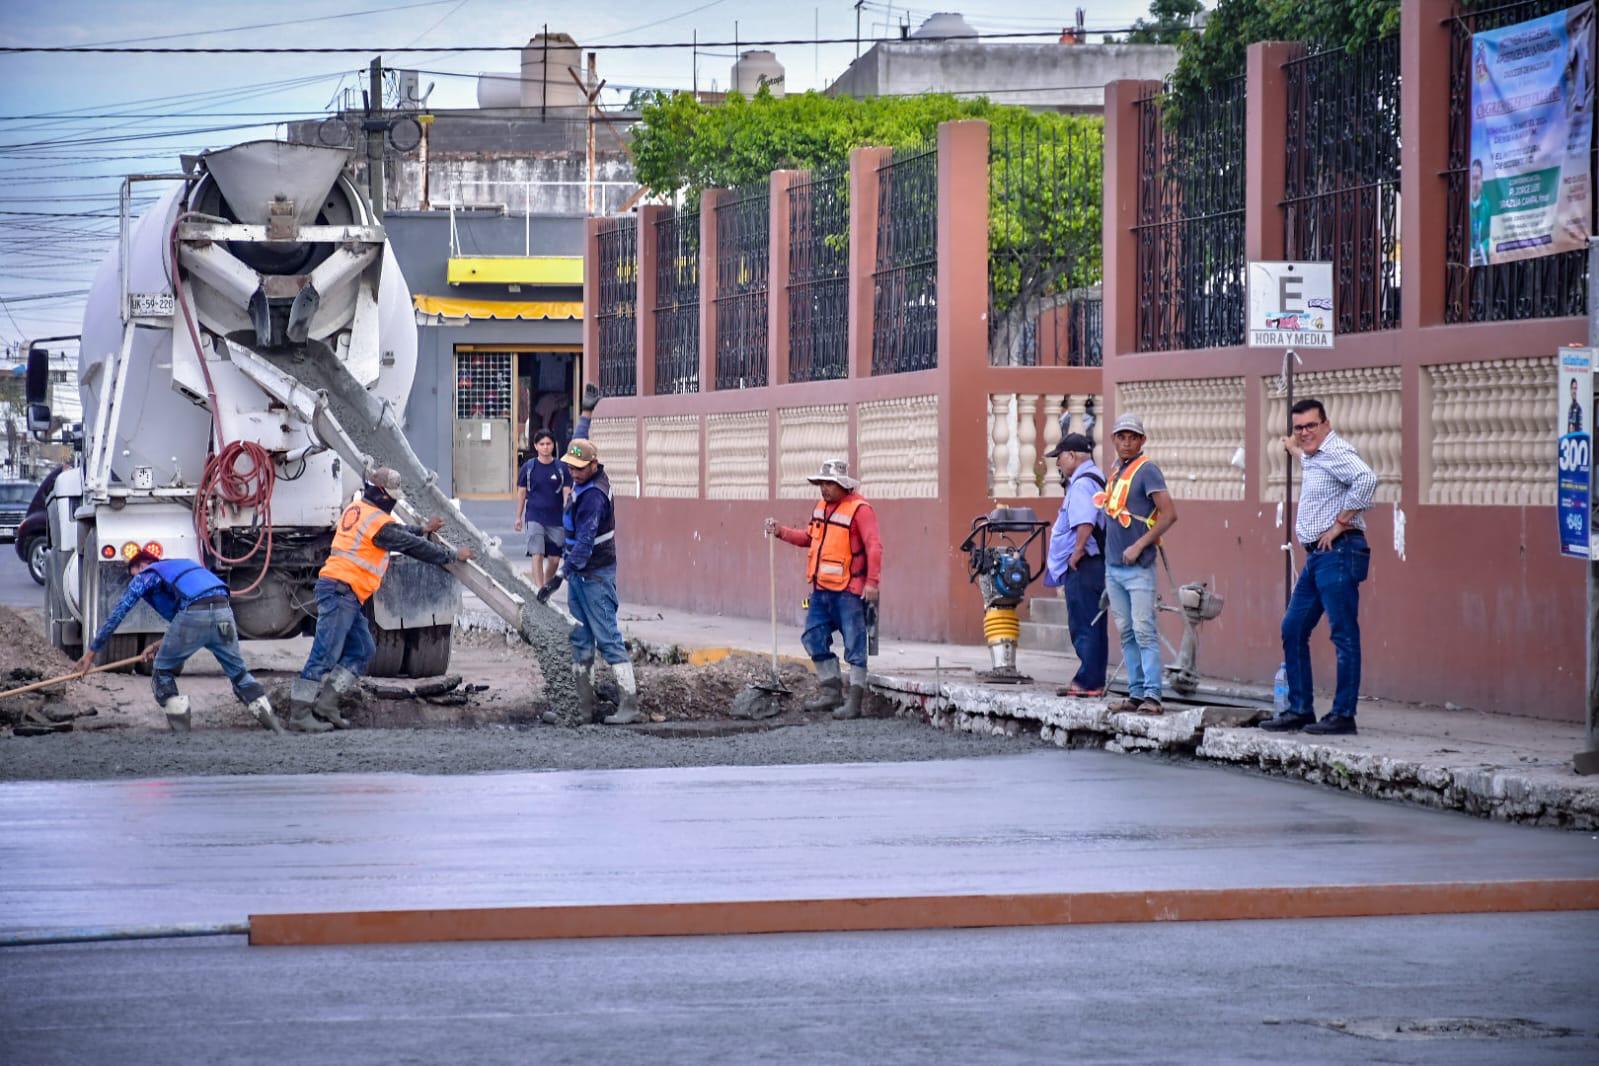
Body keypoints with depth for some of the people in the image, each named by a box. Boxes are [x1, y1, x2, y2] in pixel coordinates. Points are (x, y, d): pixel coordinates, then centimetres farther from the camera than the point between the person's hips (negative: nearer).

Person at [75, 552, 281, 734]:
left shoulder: (145, 576, 20)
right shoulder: (182, 566, 39)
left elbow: (116, 615, 17)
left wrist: (91, 652, 22)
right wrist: (160, 645, 42)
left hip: (193, 613, -6)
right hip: (224, 611, 6)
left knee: (162, 671, 14)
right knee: (238, 671, 20)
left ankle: (180, 726, 7)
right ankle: (271, 721, 15)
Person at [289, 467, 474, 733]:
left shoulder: (355, 510, 19)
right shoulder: (378, 520, -10)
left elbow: (396, 533, 36)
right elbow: (413, 547, -3)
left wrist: (423, 529, 47)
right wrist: (454, 556, 8)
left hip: (346, 595, 10)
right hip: (341, 590, -10)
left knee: (362, 650, 11)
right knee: (325, 653, -11)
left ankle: (326, 702, 4)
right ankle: (300, 714, -13)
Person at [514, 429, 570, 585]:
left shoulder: (562, 468, 0)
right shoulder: (528, 467, 0)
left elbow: (566, 493, 0)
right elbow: (521, 493, 8)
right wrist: (518, 517, 11)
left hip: (556, 519, 1)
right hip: (535, 517, -1)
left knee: (554, 558, 7)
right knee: (537, 555, -12)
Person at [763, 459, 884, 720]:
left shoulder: (859, 509, -12)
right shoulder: (822, 507, 13)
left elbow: (874, 547, -16)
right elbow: (810, 537, 24)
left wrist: (872, 582, -23)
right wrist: (781, 532, 11)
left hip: (848, 591, -9)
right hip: (821, 590, 9)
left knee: (854, 645, -5)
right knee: (814, 637, 12)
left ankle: (854, 700, -3)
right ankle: (831, 691, 22)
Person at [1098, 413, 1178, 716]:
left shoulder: (1146, 470, -9)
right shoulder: (1115, 471, 15)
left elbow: (1169, 514, -16)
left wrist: (1139, 546, -18)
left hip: (1138, 567, -8)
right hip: (1113, 566, 8)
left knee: (1144, 630, -11)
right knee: (1126, 632, 8)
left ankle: (1152, 696, -12)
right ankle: (1136, 693, 11)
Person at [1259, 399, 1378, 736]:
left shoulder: (1336, 452, -11)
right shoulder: (1313, 458, 19)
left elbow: (1366, 479, -30)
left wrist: (1340, 523, -24)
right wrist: (1295, 450, 44)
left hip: (1337, 553, -11)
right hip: (1316, 556, 11)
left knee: (1344, 634, -7)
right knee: (1293, 630, 12)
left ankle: (1344, 715, -7)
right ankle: (1300, 709, 17)